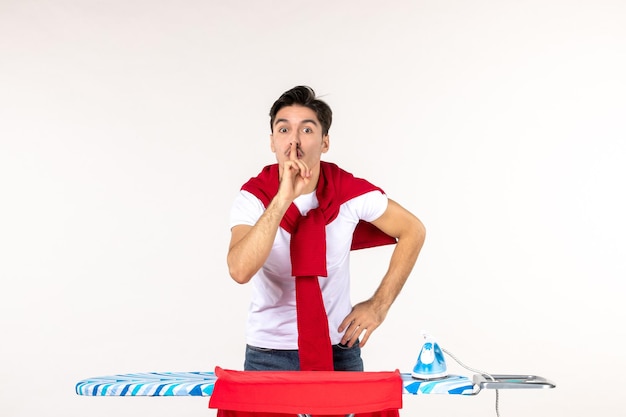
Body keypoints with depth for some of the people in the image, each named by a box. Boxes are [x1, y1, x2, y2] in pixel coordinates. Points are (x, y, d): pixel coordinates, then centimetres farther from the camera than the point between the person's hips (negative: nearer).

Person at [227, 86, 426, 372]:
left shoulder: (352, 192, -12)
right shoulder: (253, 197, -14)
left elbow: (413, 231, 2)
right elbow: (240, 271, -30)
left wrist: (379, 305, -2)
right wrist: (282, 199, -36)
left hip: (338, 349, 1)